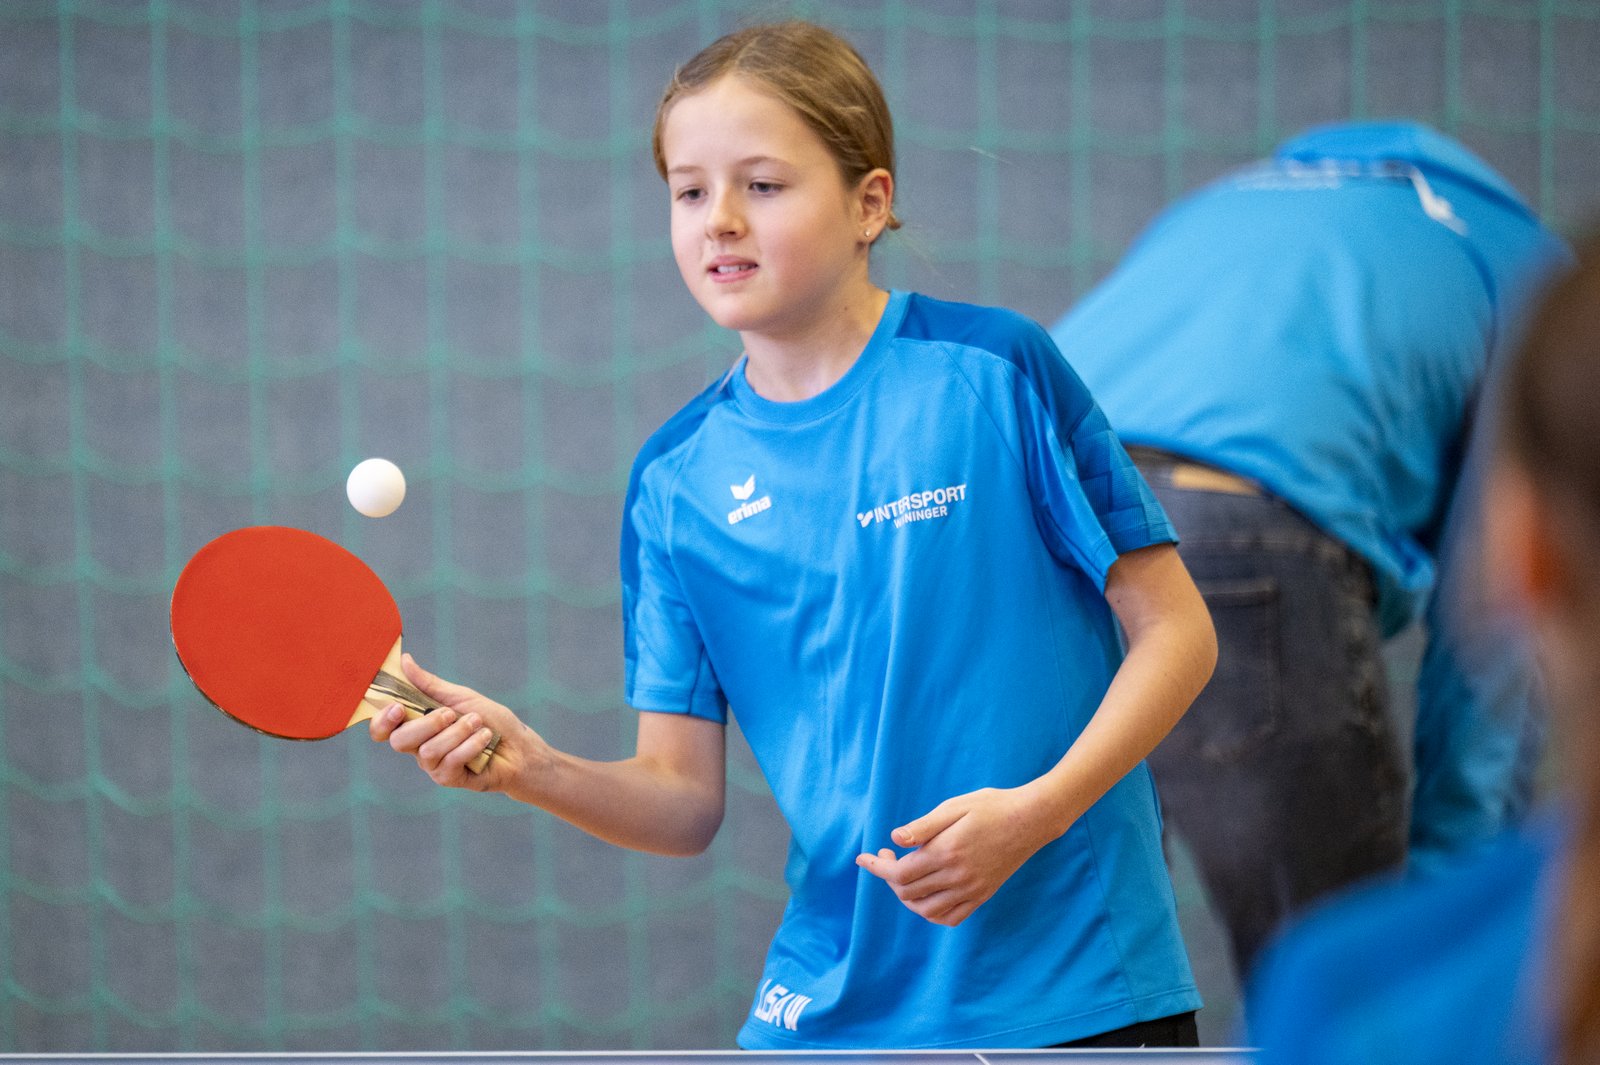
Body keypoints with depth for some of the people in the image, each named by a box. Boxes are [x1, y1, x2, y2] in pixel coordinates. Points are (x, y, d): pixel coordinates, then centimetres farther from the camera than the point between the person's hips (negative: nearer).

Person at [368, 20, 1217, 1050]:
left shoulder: (994, 369, -5)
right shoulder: (676, 480, 5)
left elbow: (1175, 631, -3)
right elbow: (686, 798, 4)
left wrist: (1032, 812, -16)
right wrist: (531, 766, -14)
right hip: (836, 1002, 3)